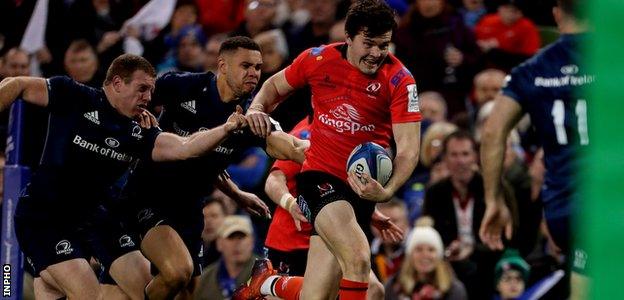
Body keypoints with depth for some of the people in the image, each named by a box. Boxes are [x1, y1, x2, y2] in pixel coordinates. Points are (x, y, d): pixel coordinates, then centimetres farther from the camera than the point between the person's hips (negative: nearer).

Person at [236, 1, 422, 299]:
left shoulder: (399, 80, -8)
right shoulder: (318, 60, -3)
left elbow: (408, 147, -12)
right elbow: (275, 86, 18)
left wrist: (387, 192, -29)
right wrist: (257, 108, -4)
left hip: (361, 186, 1)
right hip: (319, 176, -1)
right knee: (358, 257, -30)